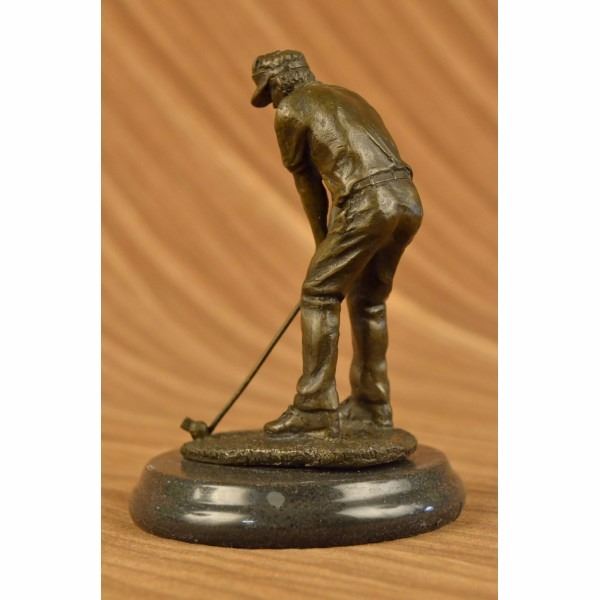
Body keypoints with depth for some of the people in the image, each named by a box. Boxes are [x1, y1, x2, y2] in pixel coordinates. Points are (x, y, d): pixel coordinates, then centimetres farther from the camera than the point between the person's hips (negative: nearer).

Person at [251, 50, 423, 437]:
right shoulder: (350, 98, 33)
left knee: (319, 296, 2)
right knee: (368, 299, 18)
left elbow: (308, 183, 15)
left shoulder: (290, 111, 9)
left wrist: (324, 241, 27)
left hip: (370, 204, -8)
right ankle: (371, 406, 25)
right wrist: (334, 242, 40)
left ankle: (315, 410, 2)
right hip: (409, 201, 8)